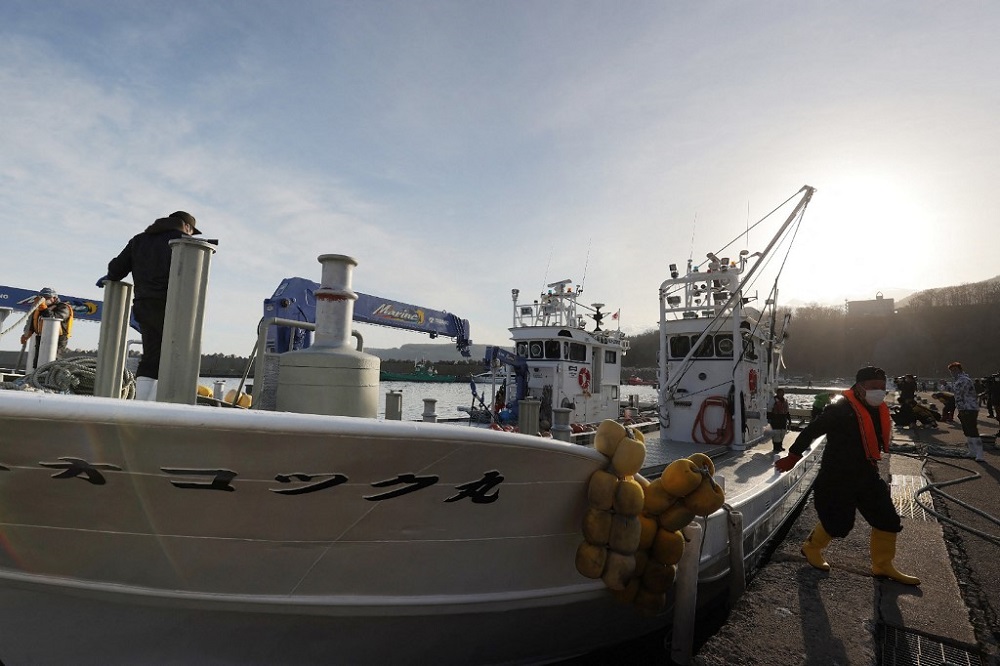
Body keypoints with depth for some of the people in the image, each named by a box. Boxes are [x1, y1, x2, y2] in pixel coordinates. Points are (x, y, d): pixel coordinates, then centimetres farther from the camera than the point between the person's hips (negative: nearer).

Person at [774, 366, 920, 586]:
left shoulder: (879, 410, 3)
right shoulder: (841, 409, -24)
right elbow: (811, 431, -19)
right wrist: (793, 456, -13)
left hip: (867, 476, 8)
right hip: (837, 478, -8)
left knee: (888, 519, 11)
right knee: (838, 522, 0)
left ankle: (883, 565, 29)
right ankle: (812, 547, 27)